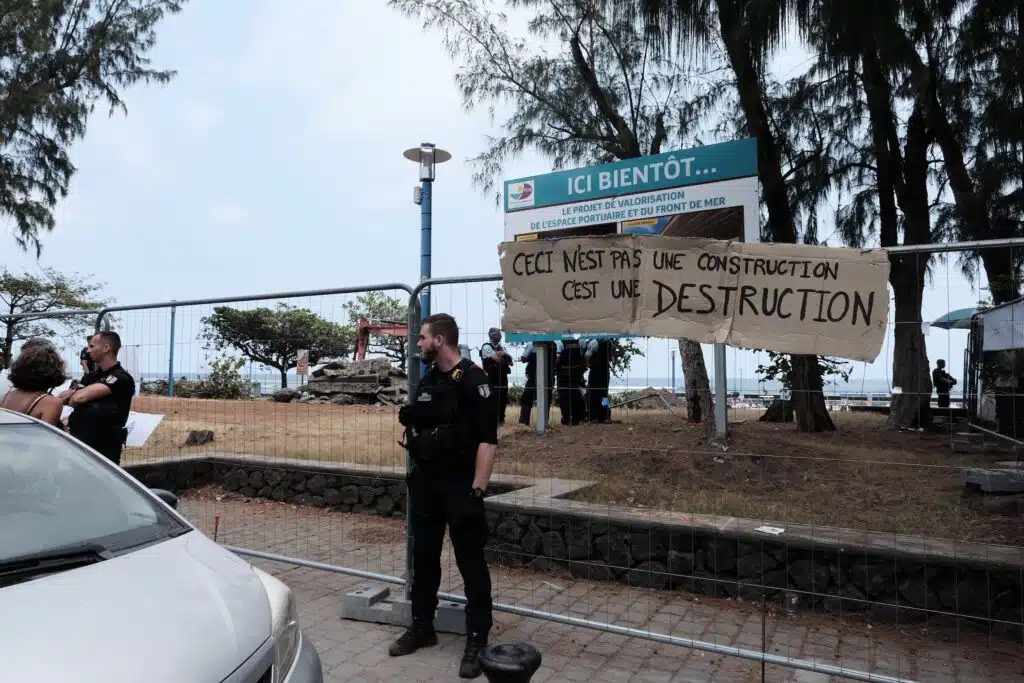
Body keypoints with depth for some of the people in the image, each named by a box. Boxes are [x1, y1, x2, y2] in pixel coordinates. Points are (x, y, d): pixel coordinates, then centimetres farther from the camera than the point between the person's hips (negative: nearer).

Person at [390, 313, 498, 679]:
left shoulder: (473, 380, -13)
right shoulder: (427, 380, 10)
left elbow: (487, 440, -18)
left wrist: (477, 490, -22)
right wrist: (409, 416, 4)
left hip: (460, 486, -7)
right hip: (425, 483, 7)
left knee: (471, 563, 3)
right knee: (423, 558, 16)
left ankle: (477, 640, 15)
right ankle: (421, 627, 32)